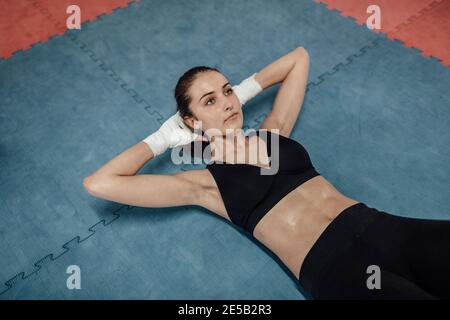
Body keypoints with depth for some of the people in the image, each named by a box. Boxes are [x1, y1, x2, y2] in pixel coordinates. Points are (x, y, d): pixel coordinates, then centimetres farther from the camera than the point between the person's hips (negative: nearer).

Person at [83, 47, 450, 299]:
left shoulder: (273, 133, 16)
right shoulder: (207, 182, 3)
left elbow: (298, 58, 30)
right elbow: (99, 184, -2)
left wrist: (245, 90, 21)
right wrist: (164, 137, 8)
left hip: (380, 227, 6)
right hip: (336, 267, -5)